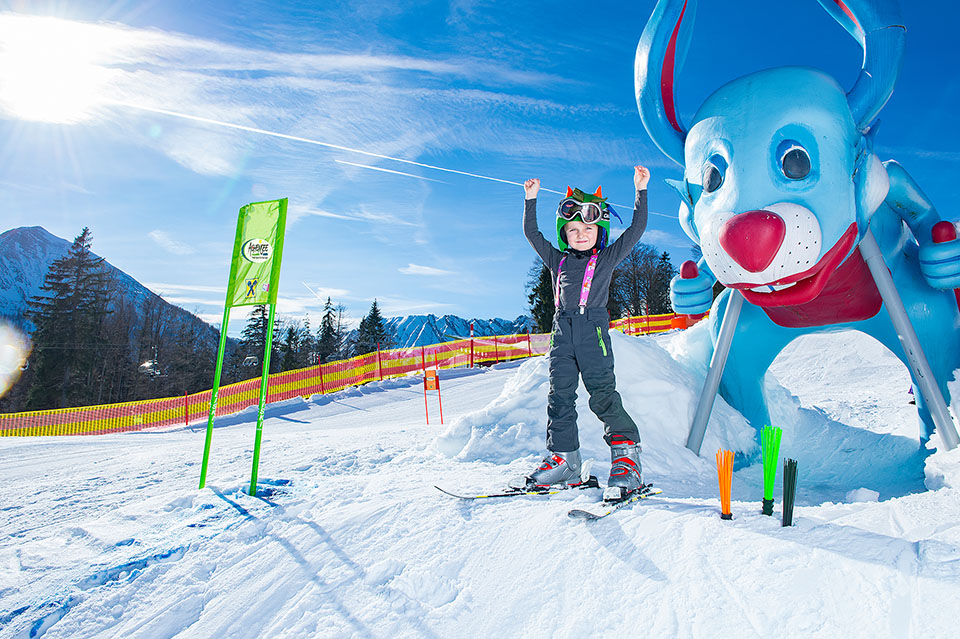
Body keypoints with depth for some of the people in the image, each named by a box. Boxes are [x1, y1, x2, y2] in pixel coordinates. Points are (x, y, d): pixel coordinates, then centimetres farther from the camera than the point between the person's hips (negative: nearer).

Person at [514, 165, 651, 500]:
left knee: (603, 395, -9)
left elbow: (636, 228, 8)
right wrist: (531, 199, 20)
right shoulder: (557, 260, 20)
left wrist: (641, 190, 5)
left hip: (593, 330, -4)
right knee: (559, 397, 3)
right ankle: (562, 459, 10)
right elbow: (532, 234, 24)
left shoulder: (607, 258, 12)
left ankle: (627, 458, 1)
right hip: (562, 332, 4)